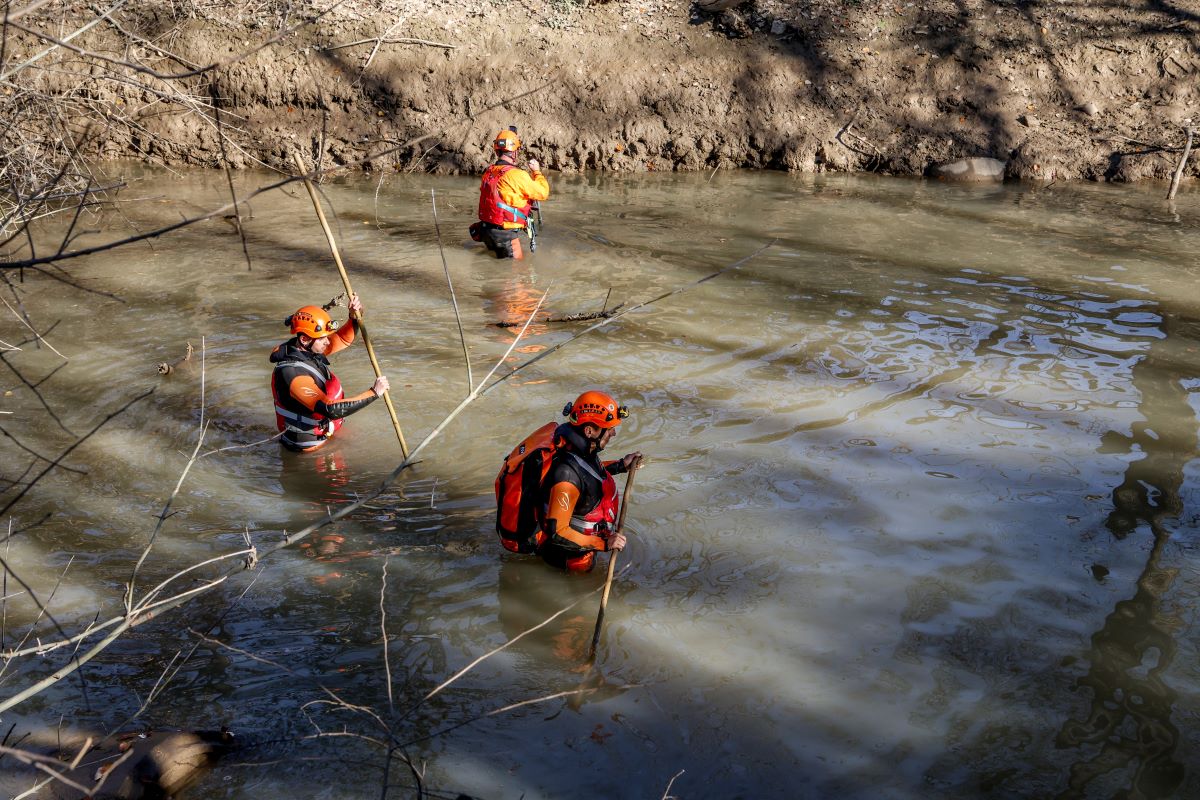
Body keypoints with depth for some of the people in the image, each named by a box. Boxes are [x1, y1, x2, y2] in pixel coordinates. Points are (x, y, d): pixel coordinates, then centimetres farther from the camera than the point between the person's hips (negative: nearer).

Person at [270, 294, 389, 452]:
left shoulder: (307, 349, -5)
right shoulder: (294, 375, -31)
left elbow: (343, 339, 9)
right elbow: (331, 410, -36)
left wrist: (354, 316, -13)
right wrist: (374, 392, -31)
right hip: (308, 443, -9)